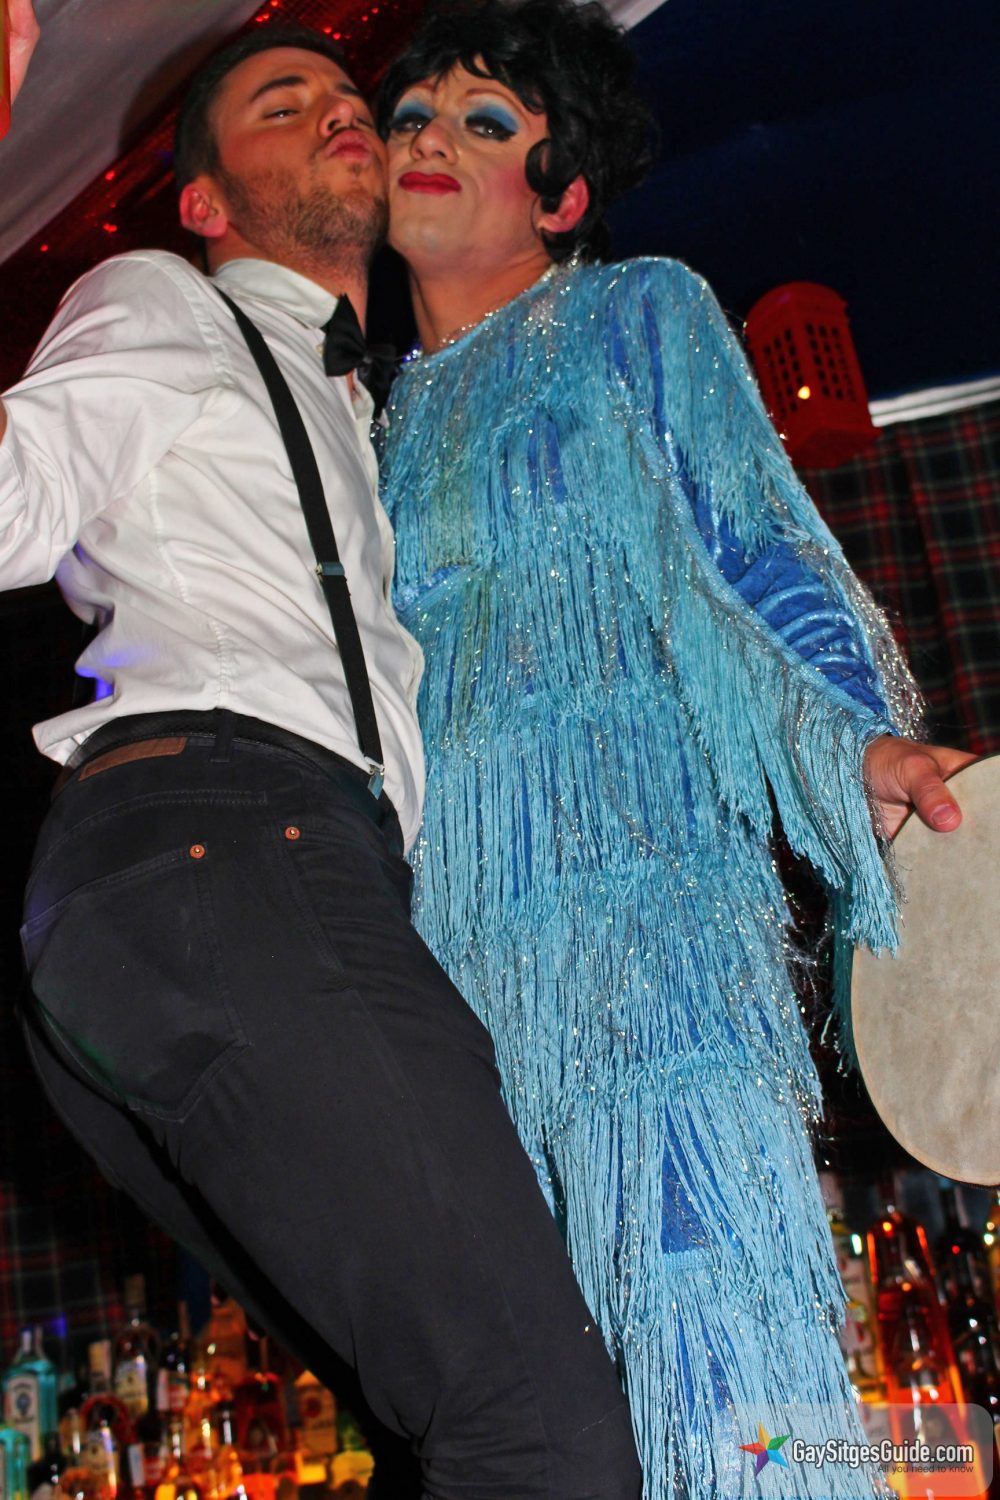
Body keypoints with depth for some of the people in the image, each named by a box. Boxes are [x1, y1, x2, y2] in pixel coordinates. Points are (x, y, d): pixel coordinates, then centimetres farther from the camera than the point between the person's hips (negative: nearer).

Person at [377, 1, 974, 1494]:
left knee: (702, 1270, -17)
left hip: (637, 858, -4)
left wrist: (863, 735, -11)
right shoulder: (377, 417, 24)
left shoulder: (639, 316, 14)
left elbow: (765, 548, 5)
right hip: (447, 914, 5)